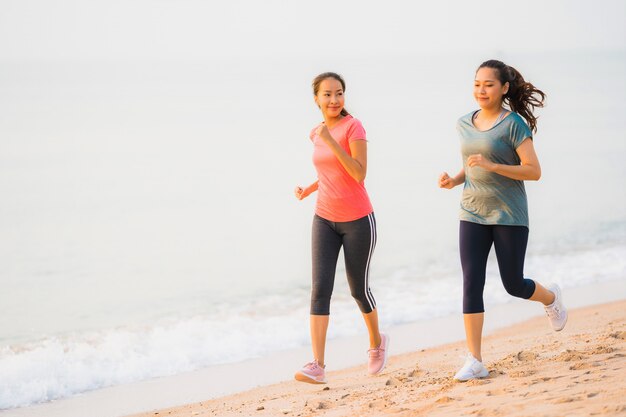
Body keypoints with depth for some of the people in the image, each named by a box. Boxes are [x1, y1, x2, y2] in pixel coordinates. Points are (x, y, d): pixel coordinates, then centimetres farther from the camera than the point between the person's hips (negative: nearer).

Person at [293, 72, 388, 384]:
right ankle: (317, 366, -15)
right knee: (320, 288, -9)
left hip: (357, 220, -5)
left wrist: (329, 140, -25)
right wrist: (308, 190, 6)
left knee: (358, 288, 7)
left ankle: (376, 341, 37)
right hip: (325, 219, 5)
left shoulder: (353, 127, -11)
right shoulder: (317, 133, 8)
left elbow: (359, 174, -21)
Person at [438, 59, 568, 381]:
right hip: (472, 215, 4)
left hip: (509, 215, -4)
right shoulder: (464, 125, 9)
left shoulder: (513, 124, -9)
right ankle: (475, 361, -4)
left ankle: (551, 298, 41)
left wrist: (492, 166, -24)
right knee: (471, 284, -6)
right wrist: (454, 180, 1)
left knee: (513, 285, 5)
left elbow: (534, 171, -13)